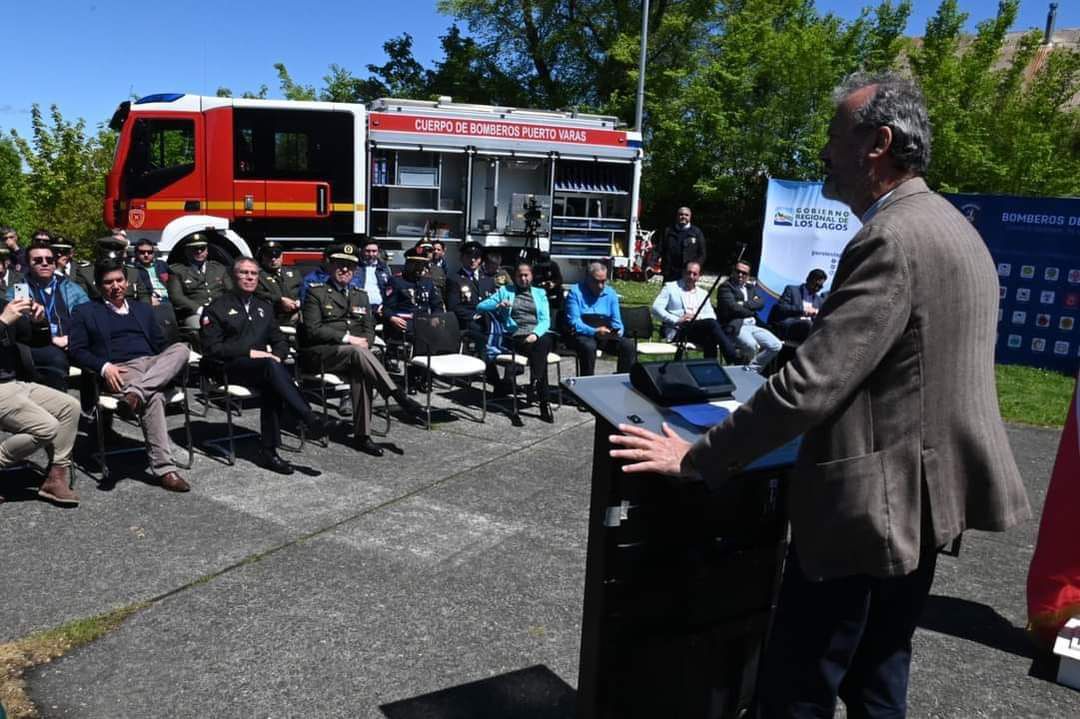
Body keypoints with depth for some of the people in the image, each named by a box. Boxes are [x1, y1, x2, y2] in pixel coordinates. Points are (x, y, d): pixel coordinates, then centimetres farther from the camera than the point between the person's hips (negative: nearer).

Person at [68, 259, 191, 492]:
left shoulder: (143, 309, 29)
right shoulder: (86, 312, 17)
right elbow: (76, 350, 7)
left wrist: (169, 365, 3)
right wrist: (104, 367, -12)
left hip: (154, 365, 4)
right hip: (122, 371, -4)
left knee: (181, 348, -30)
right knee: (154, 397, -37)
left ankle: (135, 393, -43)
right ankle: (164, 468, -40)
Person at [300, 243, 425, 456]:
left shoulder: (361, 296, 21)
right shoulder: (316, 292, 5)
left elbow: (369, 329, 16)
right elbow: (313, 330, -7)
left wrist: (365, 342, -9)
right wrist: (347, 338, -16)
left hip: (354, 351, 4)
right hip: (320, 353, -3)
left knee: (360, 369, -32)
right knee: (357, 352, -35)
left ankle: (362, 435, -31)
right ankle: (399, 397, -37)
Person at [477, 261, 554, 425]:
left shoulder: (540, 293, 24)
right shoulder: (505, 291, 22)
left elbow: (545, 320, 9)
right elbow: (480, 306, 15)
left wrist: (535, 334, -13)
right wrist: (498, 305, -5)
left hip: (537, 335, 2)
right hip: (515, 337, -1)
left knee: (545, 341, -36)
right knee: (540, 353, -32)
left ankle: (535, 384, -38)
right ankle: (544, 402, -33)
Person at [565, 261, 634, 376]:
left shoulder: (610, 293, 10)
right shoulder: (575, 292, -6)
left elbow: (616, 321, 10)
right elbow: (574, 322, -14)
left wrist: (617, 331, -15)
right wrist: (594, 332, -29)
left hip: (605, 336, 5)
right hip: (582, 335, -5)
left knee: (629, 345, -18)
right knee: (589, 346, -37)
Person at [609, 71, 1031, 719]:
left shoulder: (890, 239, -21)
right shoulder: (954, 228, 12)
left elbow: (811, 383, -26)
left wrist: (699, 457, -18)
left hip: (868, 503, -10)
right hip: (923, 492, 10)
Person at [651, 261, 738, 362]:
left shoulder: (703, 293, 27)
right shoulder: (670, 288, 14)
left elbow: (712, 316, 16)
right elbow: (656, 308, 0)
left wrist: (698, 317, -7)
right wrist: (676, 320, -14)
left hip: (699, 331, 4)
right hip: (677, 332, -4)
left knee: (710, 338, -36)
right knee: (712, 323, -30)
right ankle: (734, 360, -37)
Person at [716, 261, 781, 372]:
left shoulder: (751, 287, 21)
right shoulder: (725, 287, 0)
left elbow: (761, 303, 6)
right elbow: (733, 308, -13)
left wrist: (744, 304, -9)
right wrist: (752, 311, 0)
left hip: (753, 325, 7)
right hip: (736, 326, -7)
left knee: (776, 346, -8)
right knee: (752, 346, -34)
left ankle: (752, 369, 5)